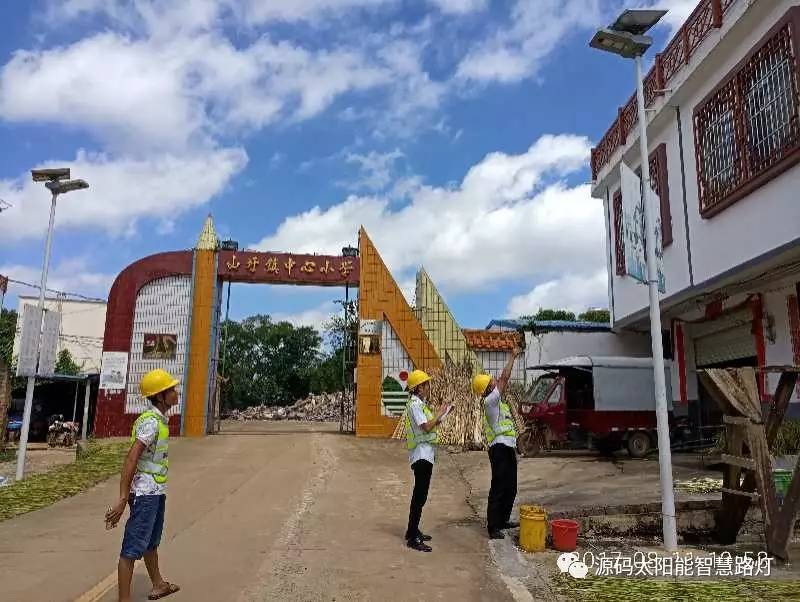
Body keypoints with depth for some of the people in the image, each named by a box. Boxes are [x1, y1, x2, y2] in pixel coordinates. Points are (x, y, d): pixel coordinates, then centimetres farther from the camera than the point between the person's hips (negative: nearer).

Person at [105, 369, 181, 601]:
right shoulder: (151, 422, -20)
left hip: (156, 491, 10)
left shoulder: (159, 419, 8)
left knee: (152, 541, 25)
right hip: (146, 493, -10)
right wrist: (122, 499, -27)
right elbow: (131, 460, -25)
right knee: (133, 547, -3)